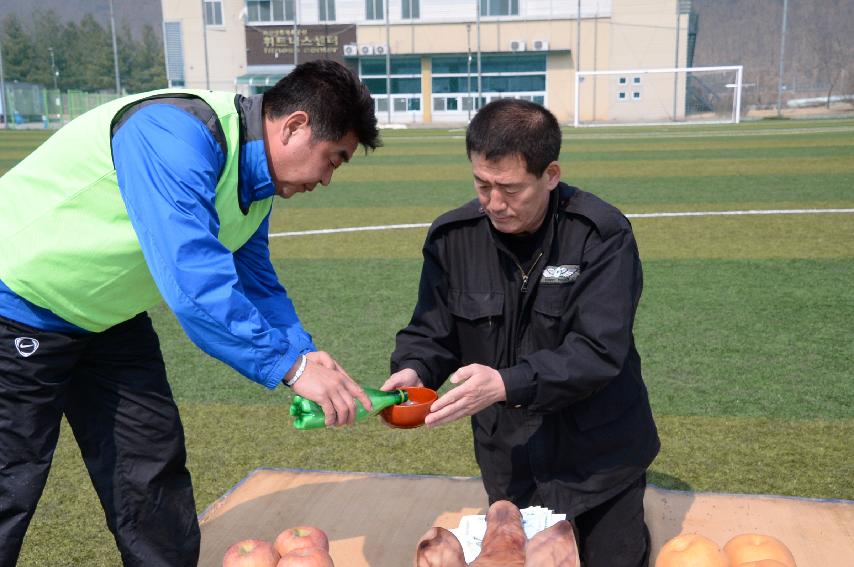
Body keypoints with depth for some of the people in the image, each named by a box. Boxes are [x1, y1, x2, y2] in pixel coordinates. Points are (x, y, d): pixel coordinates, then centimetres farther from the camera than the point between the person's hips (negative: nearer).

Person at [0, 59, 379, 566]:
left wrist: (307, 355, -9)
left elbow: (257, 284, 6)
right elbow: (193, 275, -40)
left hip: (106, 317, 9)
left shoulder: (254, 182, -1)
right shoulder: (177, 133, -32)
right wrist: (291, 365, -36)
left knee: (152, 469, 11)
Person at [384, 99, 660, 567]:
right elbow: (431, 332, -1)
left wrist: (506, 384, -36)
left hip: (597, 455, -2)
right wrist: (412, 371, -22)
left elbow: (599, 352, -25)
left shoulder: (602, 235, -19)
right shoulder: (452, 237, -9)